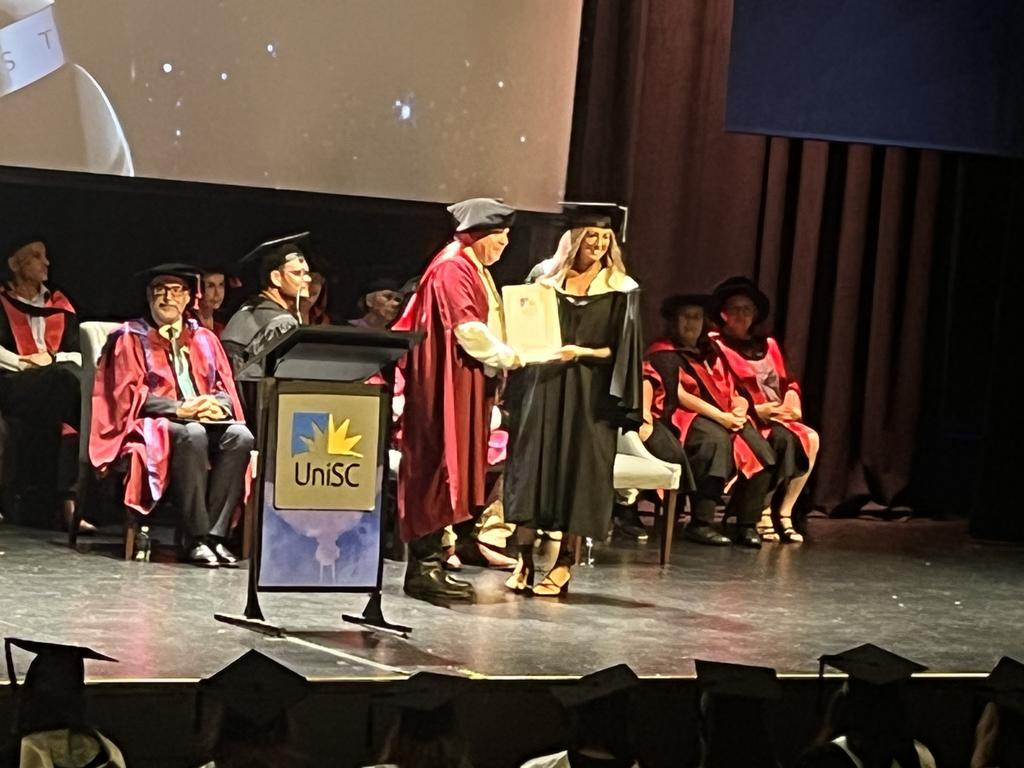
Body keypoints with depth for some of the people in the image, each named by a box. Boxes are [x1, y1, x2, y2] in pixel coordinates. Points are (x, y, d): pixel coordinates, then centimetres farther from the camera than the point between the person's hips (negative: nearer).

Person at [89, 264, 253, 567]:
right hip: (152, 426, -4)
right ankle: (196, 539, -37)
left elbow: (226, 389, 13)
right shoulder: (130, 338, 8)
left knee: (240, 436, -29)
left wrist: (217, 405, -13)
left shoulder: (204, 340, 21)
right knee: (192, 435, -38)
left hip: (207, 420, 4)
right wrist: (180, 409, -18)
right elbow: (130, 393, -4)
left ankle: (215, 535, -32)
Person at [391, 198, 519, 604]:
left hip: (468, 384, 11)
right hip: (446, 385, -11)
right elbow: (466, 327, -20)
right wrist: (508, 357, -15)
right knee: (439, 467, -10)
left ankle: (428, 562, 11)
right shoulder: (453, 267, -12)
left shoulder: (475, 270, 21)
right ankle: (423, 565, -10)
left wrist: (501, 358, 8)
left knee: (454, 468, 9)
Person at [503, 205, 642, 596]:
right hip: (540, 385, 2)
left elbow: (619, 351, 0)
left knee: (577, 472, -1)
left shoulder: (621, 289, 1)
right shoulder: (544, 277, 7)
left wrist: (582, 352, -16)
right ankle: (524, 560, 5)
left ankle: (563, 565, 5)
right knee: (531, 466, 0)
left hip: (589, 394, -2)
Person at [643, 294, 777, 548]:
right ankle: (701, 524, -37)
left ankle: (747, 524, -19)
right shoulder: (663, 354, 4)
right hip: (681, 416, -6)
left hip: (724, 417, 6)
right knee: (716, 440, -38)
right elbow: (678, 394, -9)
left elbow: (731, 392, 17)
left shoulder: (710, 353, 25)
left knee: (761, 450, -22)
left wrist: (739, 408, -8)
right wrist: (720, 417, -18)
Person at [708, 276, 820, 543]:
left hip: (778, 417, 6)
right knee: (782, 439, -33)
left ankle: (784, 513, -20)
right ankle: (763, 513, -26)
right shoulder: (716, 346, 4)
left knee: (810, 438, -22)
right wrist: (755, 410, -15)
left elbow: (786, 382, 18)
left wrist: (792, 399, -6)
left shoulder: (768, 346, 23)